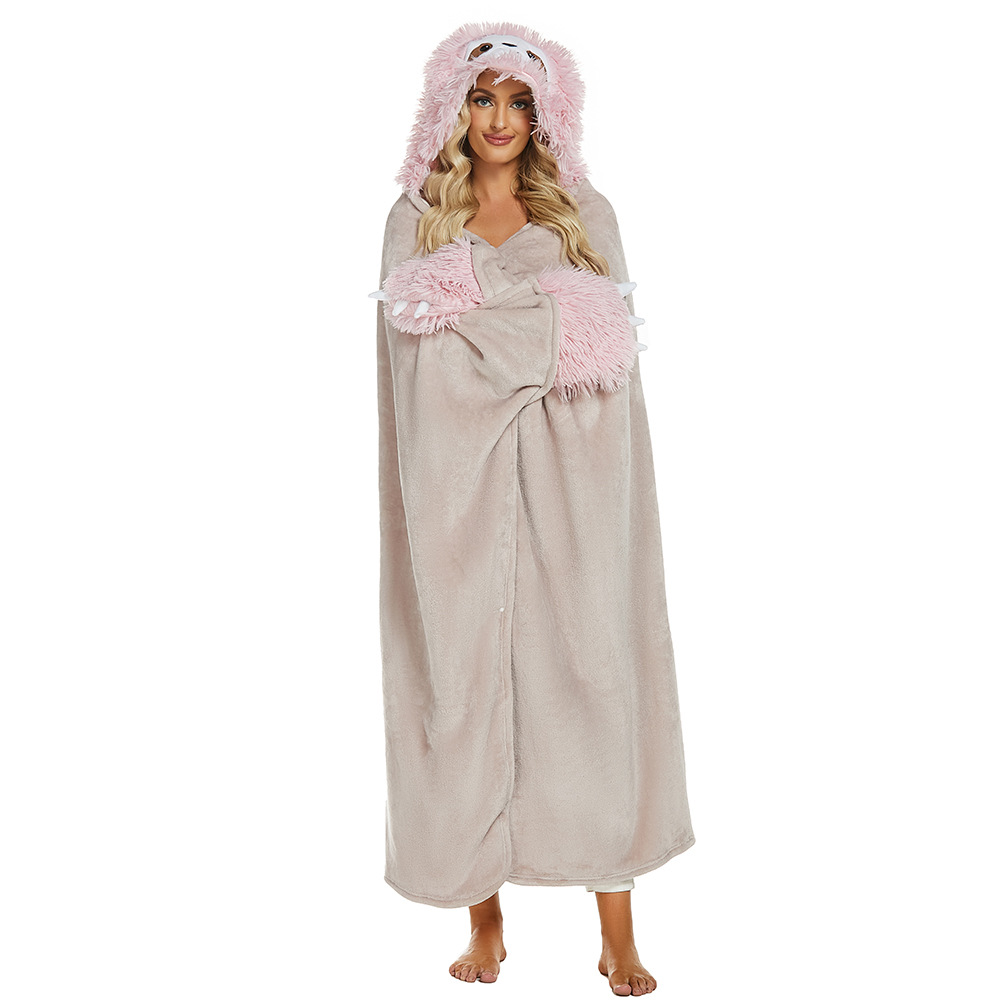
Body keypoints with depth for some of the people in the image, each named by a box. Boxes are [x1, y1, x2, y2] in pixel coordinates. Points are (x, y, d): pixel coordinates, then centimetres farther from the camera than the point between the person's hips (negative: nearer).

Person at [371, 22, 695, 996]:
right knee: (466, 678, 1)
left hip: (568, 487, 0)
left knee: (588, 678, -3)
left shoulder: (585, 214, 12)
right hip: (461, 486, 0)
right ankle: (485, 921, 15)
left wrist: (479, 310, -9)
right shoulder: (417, 219, 11)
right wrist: (552, 323, -6)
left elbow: (611, 345, 1)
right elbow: (428, 362, -2)